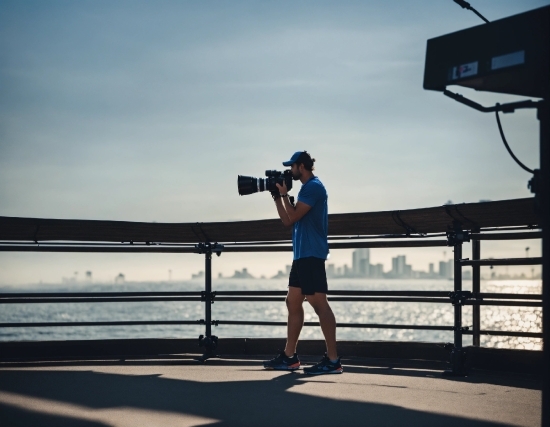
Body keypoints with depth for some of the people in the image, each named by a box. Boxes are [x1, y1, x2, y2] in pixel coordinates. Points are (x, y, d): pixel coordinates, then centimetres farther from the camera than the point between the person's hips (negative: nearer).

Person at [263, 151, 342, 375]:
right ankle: (289, 356, 17)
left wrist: (284, 194, -5)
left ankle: (333, 360, -13)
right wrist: (277, 196, 13)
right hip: (302, 254, 11)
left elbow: (293, 217, -17)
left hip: (311, 254, -11)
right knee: (293, 302, 12)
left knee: (319, 304, -12)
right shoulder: (308, 187, 19)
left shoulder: (313, 187, -11)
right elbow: (287, 220, 21)